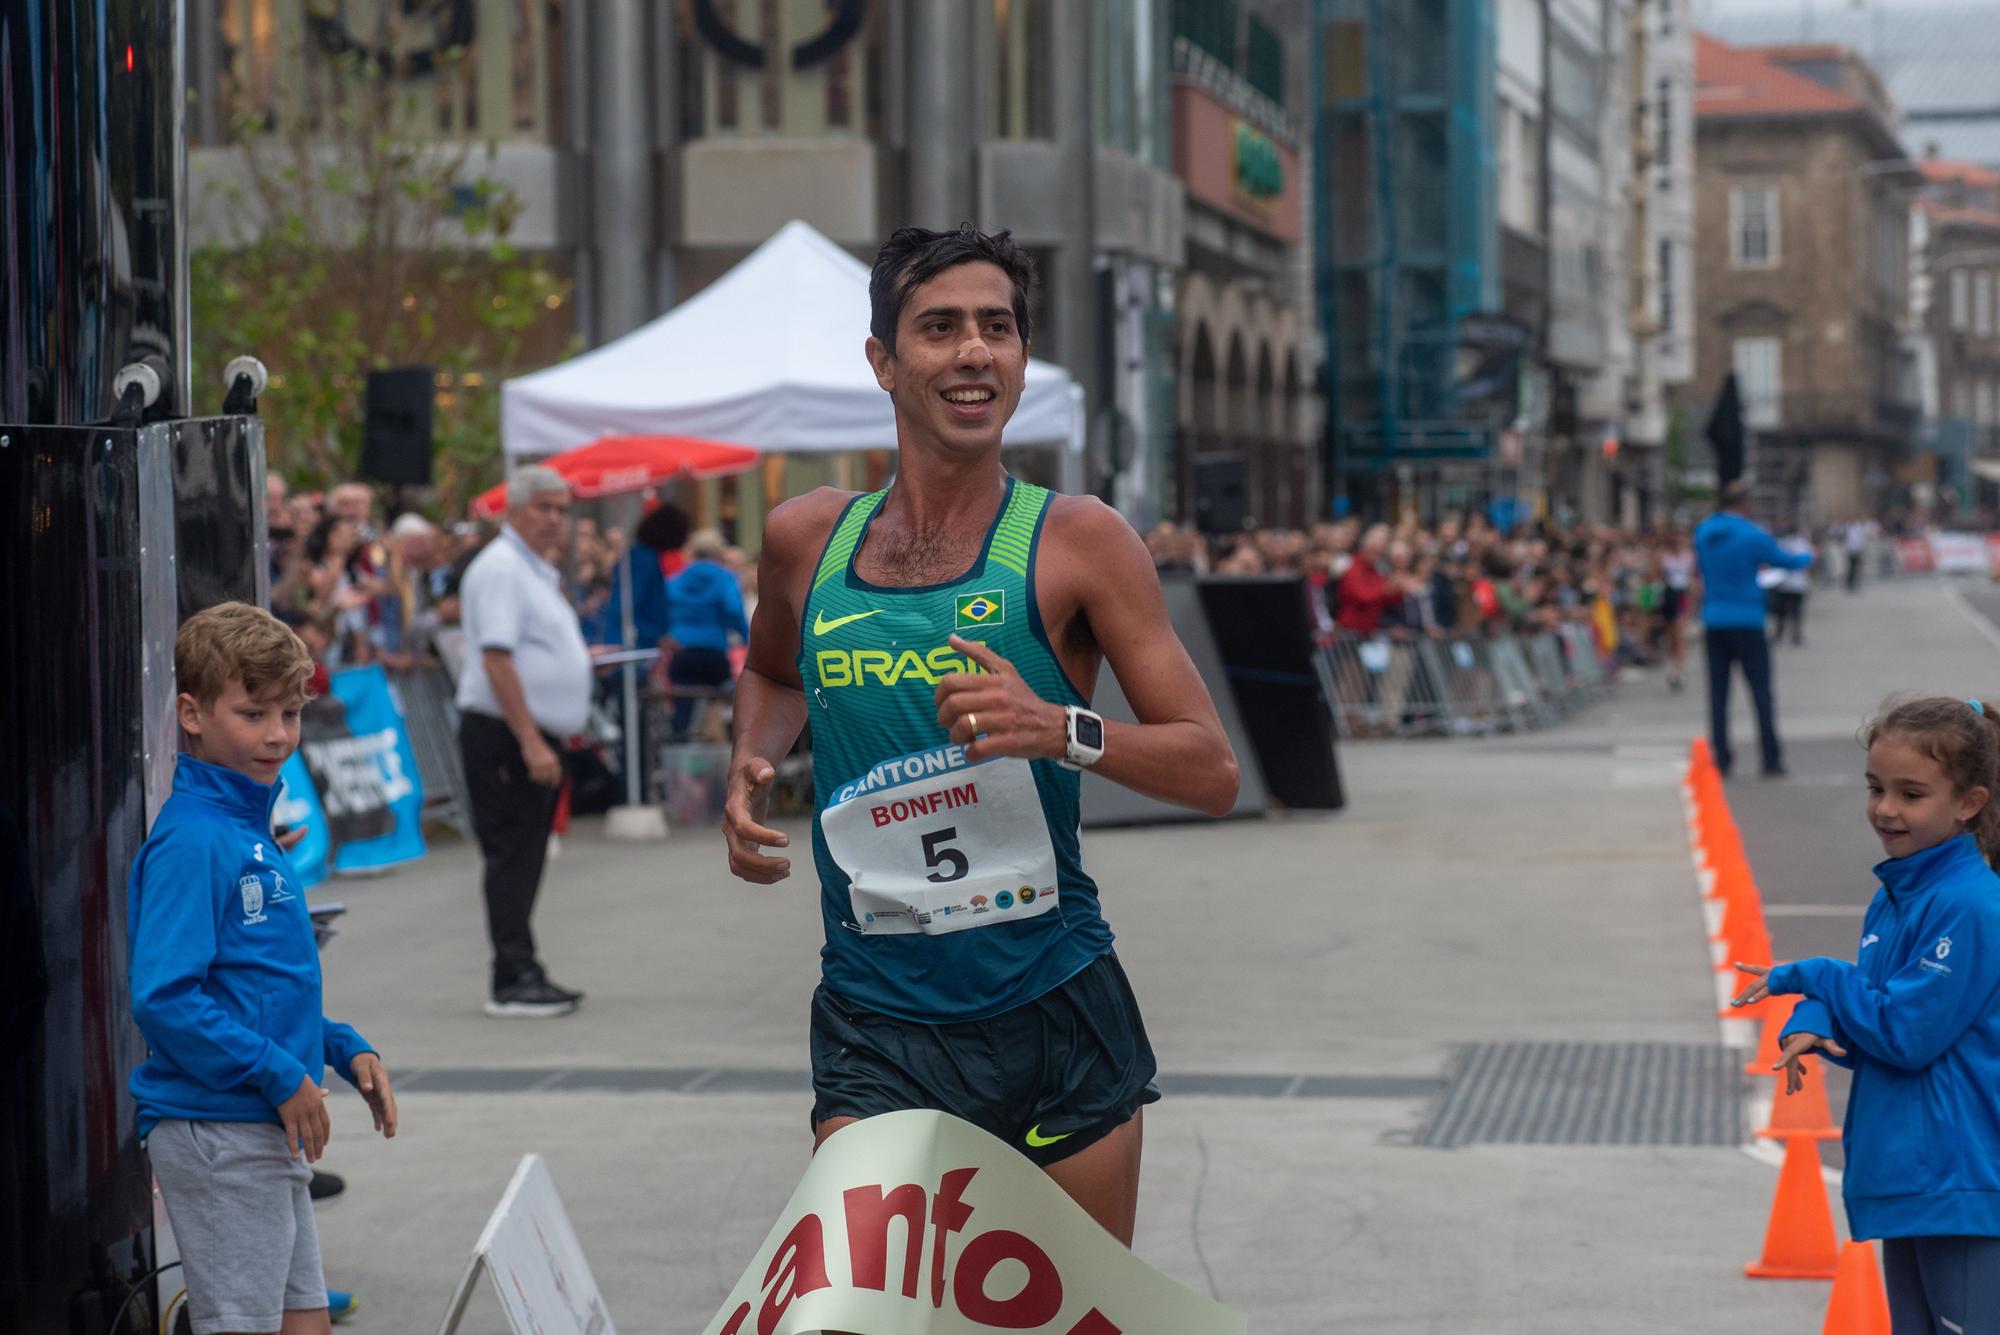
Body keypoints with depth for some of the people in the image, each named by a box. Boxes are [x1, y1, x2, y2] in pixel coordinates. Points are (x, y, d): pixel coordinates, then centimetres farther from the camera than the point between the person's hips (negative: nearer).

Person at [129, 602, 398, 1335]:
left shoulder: (251, 829, 13)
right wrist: (280, 1077, -20)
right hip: (214, 1131, -9)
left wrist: (345, 1048, 10)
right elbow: (162, 997, -24)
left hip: (270, 1133, 9)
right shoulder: (191, 840, -16)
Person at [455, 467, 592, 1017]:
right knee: (512, 857, -9)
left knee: (525, 859, 12)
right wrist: (531, 743, -25)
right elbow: (496, 659, -22)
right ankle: (514, 980, -9)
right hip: (504, 736, -10)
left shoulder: (539, 571, 18)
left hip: (536, 738, 10)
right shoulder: (500, 568, -14)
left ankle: (522, 974, 17)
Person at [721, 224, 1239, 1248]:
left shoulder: (1078, 540, -4)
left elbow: (1212, 772, -6)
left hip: (1058, 1015, -1)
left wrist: (1061, 730, -23)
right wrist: (749, 771, 7)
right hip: (876, 1023, 1)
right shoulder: (804, 538, 5)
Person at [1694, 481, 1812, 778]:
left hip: (1714, 621, 4)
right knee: (1761, 692, 2)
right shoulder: (1752, 536, -11)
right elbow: (1787, 561, 2)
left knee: (1718, 695, 6)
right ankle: (1771, 760, 1)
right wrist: (1808, 556, 23)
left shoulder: (1703, 533, 3)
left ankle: (1720, 761, 4)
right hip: (1747, 622, -4)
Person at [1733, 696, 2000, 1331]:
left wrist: (1810, 977, -6)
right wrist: (1811, 1024, -9)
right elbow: (1866, 1031, 14)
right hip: (1905, 1183, 9)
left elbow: (1906, 1033, -18)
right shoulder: (1890, 901, 10)